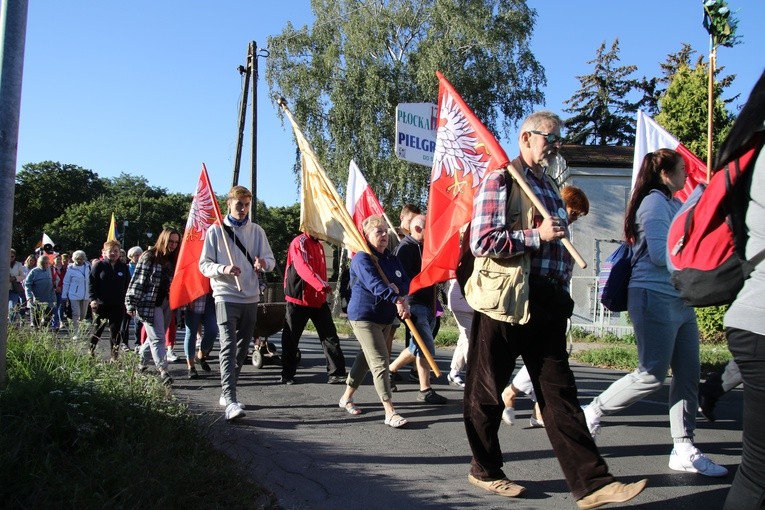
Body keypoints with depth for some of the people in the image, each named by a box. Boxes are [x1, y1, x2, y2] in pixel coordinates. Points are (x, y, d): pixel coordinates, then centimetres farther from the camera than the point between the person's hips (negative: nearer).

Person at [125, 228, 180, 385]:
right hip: (150, 304, -6)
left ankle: (139, 359, 34)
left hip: (167, 304, 6)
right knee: (158, 338, -8)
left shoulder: (173, 260, 12)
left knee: (154, 337, 14)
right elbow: (137, 280, -9)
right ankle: (163, 372, -10)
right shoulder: (149, 257, -7)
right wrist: (131, 304, -12)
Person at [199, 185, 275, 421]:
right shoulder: (216, 231, 1)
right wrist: (223, 269, -22)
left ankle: (226, 392, 26)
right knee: (229, 346, -16)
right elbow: (204, 264, -1)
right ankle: (230, 400, -22)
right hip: (226, 296, -4)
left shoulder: (256, 230, 9)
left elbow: (270, 260, 7)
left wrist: (263, 263, -18)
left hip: (250, 297, 4)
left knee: (242, 347, 11)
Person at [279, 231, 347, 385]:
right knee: (291, 338, 5)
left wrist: (324, 287, 13)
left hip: (319, 300, 7)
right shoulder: (298, 243, -12)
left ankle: (336, 373, 3)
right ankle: (287, 375, 18)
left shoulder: (319, 245, 14)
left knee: (330, 336, 1)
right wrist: (321, 285, -38)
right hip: (299, 299, -7)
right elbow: (303, 268, -27)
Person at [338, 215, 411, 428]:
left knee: (366, 358, 17)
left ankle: (346, 397, 34)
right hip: (364, 316, -8)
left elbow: (405, 283, 4)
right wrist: (397, 300, -42)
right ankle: (390, 413, -15)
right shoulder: (361, 259, -14)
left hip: (385, 317, 8)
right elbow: (374, 284, -30)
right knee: (380, 362, -14)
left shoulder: (392, 260, 11)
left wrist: (397, 288, -21)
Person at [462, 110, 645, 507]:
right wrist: (537, 235, -19)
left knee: (560, 393, 6)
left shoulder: (548, 185, 19)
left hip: (546, 303, 8)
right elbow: (481, 242, -16)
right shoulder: (501, 180, -7)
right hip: (505, 302, -7)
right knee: (487, 392, 7)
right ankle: (485, 470, 24)